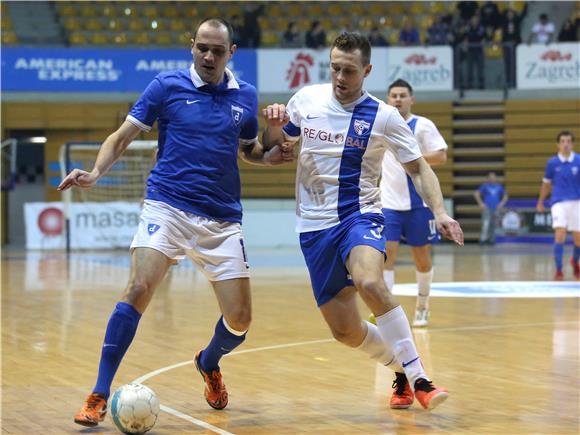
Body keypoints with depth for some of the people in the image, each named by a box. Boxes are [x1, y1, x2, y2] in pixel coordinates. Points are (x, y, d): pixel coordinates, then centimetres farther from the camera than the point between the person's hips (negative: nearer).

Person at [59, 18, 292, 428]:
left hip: (223, 220, 3)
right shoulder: (168, 85, 0)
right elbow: (124, 135, 1)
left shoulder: (245, 95, 9)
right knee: (139, 290, -23)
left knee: (240, 319, 0)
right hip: (167, 207, -3)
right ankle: (99, 396, -14)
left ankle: (209, 363, 36)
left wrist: (270, 155, 2)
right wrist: (95, 172, -16)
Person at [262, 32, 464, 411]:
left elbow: (419, 169, 1)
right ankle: (402, 369, 27)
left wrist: (439, 212, -15)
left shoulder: (383, 116, -5)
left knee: (370, 283, -35)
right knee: (346, 330, -1)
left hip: (360, 215, -3)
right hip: (315, 226, 3)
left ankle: (418, 377, -27)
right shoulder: (306, 99, 2)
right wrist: (273, 122, -7)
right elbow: (272, 146, 16)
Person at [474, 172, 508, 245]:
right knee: (486, 223, -16)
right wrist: (480, 203, -5)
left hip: (496, 209, 3)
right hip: (486, 208, -3)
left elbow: (505, 196, 20)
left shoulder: (499, 187, 12)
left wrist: (502, 203, 4)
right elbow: (476, 194, 3)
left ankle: (491, 239, 13)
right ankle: (483, 238, -17)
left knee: (493, 225, 5)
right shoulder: (485, 186, 3)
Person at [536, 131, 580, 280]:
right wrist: (540, 202, 20)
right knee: (560, 235, -17)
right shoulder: (552, 163, 1)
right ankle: (558, 270, -10)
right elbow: (546, 184, 14)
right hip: (559, 203, -1)